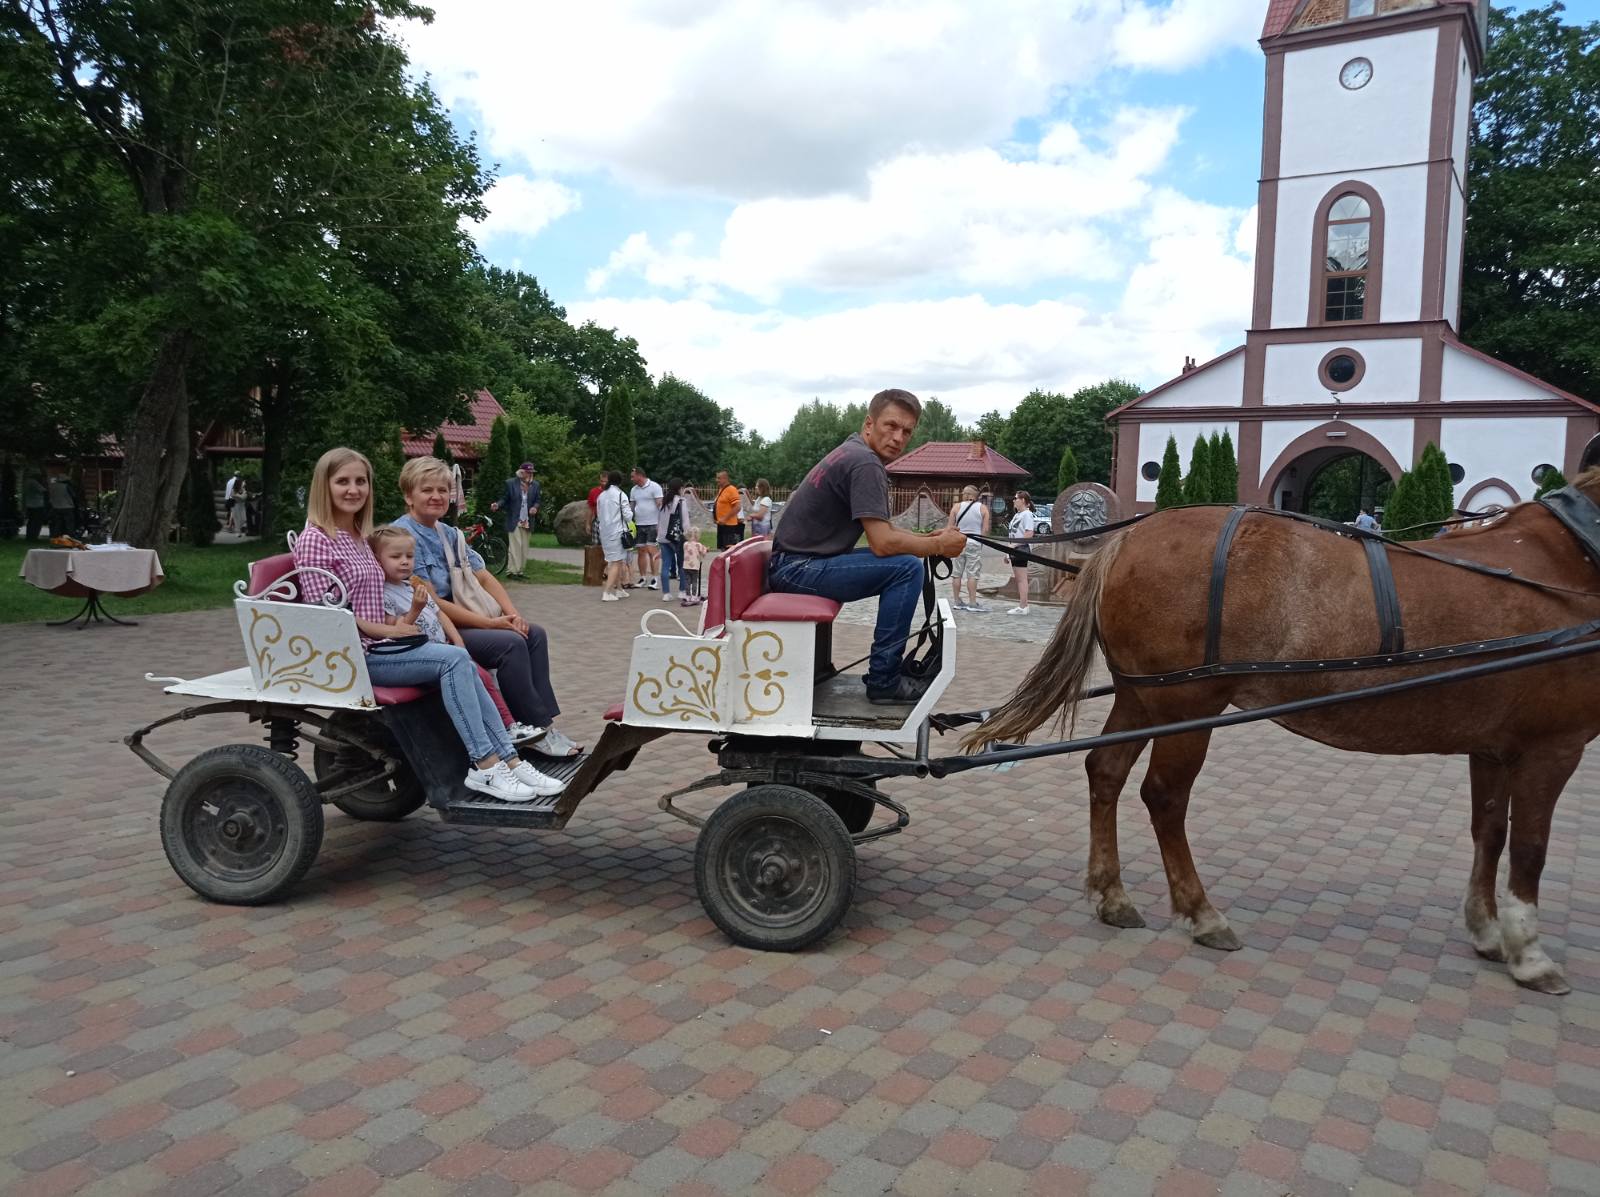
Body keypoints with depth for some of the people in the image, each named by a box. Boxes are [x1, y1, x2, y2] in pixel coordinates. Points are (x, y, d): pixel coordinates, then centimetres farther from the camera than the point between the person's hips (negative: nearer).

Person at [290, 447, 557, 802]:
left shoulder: (360, 537, 18)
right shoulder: (315, 540, -8)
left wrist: (398, 621, 1)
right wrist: (385, 629, -13)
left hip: (378, 644, 7)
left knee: (460, 663, -16)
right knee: (454, 659, -24)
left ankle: (506, 760, -18)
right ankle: (484, 766, -25)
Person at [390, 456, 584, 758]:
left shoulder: (449, 534, 14)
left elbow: (483, 577, 11)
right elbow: (430, 602, -19)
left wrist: (512, 613, -7)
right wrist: (488, 622, -20)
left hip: (460, 619, 9)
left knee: (534, 634, -7)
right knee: (511, 643, -24)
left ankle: (545, 720, -9)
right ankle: (537, 730, -15)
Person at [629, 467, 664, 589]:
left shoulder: (654, 487, -6)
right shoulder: (634, 490, 13)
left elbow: (660, 505, -9)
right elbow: (632, 507, 17)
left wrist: (660, 523, -15)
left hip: (653, 524, -6)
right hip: (639, 525, 6)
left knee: (652, 551, -8)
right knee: (641, 552, 8)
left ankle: (654, 579, -4)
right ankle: (642, 578, 15)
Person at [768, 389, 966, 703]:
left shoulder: (853, 453, 14)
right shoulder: (865, 463, -17)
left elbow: (881, 532, 21)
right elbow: (882, 543, -22)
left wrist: (928, 537, 9)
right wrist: (939, 546, -8)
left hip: (795, 564, 10)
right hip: (798, 568, -10)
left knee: (906, 560, 17)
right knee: (907, 568, -18)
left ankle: (896, 662, 21)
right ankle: (883, 679, -12)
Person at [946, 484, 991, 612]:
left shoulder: (957, 507, 1)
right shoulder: (983, 508, 1)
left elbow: (949, 527, -1)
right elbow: (985, 530, -4)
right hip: (975, 544, -1)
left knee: (956, 574, 8)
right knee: (972, 574, -1)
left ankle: (957, 602, 12)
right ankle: (972, 603, -4)